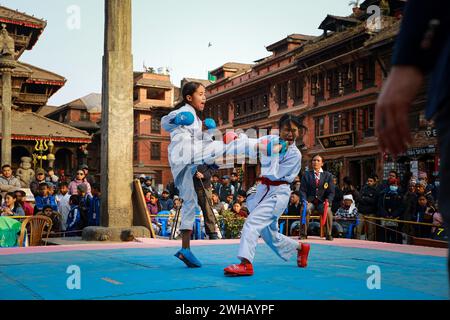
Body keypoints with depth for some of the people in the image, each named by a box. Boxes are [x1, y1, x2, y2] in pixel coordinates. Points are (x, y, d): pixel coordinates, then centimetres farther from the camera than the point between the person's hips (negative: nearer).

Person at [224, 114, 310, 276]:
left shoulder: (295, 154, -10)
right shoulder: (272, 140, 5)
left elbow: (274, 175, -15)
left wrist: (276, 153, -19)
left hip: (278, 193, -6)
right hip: (263, 190, 7)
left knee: (252, 223, -25)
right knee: (270, 234, 16)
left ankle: (245, 264, -32)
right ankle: (301, 248, 40)